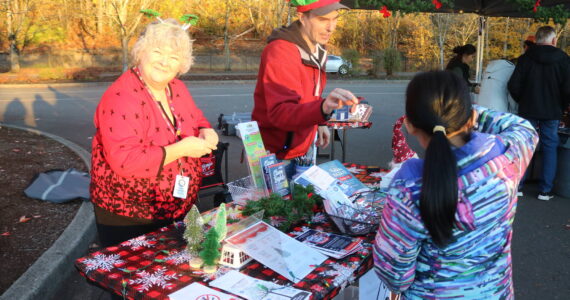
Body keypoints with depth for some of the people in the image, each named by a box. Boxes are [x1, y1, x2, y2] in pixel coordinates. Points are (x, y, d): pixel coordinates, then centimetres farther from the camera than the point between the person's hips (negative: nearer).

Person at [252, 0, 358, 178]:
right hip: (277, 155, -8)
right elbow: (280, 112, -38)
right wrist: (323, 108, -53)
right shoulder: (279, 52, -25)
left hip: (305, 147, 8)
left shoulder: (317, 48, 3)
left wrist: (319, 123, 3)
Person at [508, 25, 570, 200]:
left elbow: (514, 85, -8)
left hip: (528, 110, 1)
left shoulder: (526, 58, -4)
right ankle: (545, 190, 9)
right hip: (552, 112, 0)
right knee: (549, 148, 7)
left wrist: (522, 101, 9)